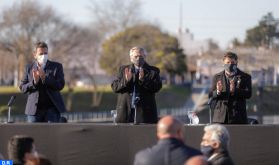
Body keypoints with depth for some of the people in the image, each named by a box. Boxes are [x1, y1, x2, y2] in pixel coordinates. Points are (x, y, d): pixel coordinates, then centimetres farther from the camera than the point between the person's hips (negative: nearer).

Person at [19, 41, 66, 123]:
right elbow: (22, 88, 5)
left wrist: (45, 78, -20)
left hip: (52, 108, -1)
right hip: (35, 109, 1)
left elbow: (60, 85, -7)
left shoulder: (57, 66, 4)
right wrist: (34, 82, -15)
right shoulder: (29, 68, 9)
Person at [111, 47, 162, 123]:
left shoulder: (153, 71, 5)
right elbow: (114, 87, 5)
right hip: (125, 110, 2)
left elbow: (157, 87, -8)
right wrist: (126, 80, -15)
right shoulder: (123, 69, 14)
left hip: (144, 110, -2)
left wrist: (143, 80, -23)